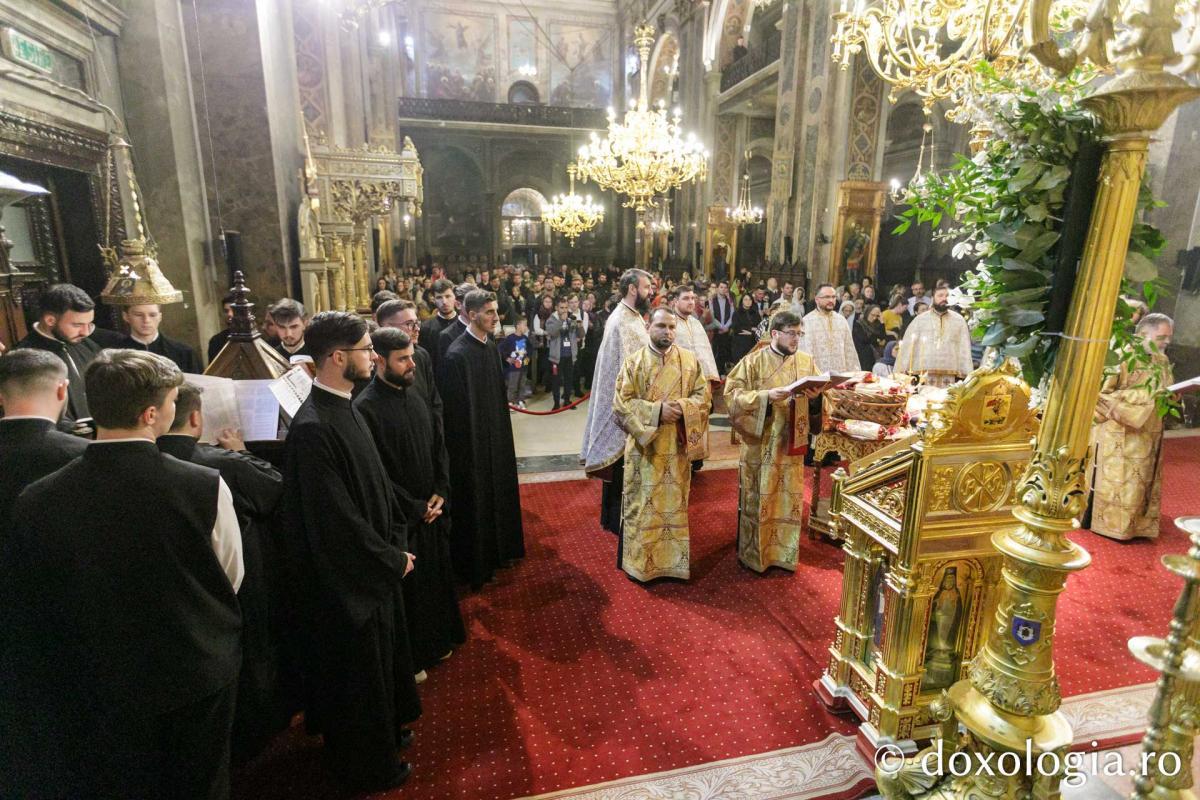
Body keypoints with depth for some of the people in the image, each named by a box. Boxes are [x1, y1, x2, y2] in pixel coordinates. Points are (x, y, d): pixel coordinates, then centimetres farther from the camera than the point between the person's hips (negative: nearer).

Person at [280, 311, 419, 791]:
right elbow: (335, 521, -26)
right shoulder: (313, 428, -28)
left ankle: (384, 730, 49)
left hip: (373, 565, 8)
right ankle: (366, 766, 37)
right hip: (346, 578, -8)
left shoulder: (344, 408, 0)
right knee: (356, 668, 13)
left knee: (379, 656, 26)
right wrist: (392, 558, -14)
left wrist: (396, 541, 2)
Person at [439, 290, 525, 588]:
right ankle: (475, 564, 26)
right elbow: (455, 409, -19)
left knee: (496, 493, 20)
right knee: (475, 500, 7)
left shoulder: (491, 347, 4)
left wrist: (503, 434, 12)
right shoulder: (457, 355, -20)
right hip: (472, 444, -8)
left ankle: (497, 550, 40)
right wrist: (467, 448, -17)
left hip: (495, 438, 8)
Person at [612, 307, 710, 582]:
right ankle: (640, 562, 18)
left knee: (675, 503, 10)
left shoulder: (690, 360, 4)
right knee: (643, 506, 5)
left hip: (677, 446, 2)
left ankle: (674, 559, 24)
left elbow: (704, 396, 3)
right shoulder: (633, 362, -3)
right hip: (644, 448, -2)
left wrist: (681, 407, -17)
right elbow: (621, 403, -8)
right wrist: (657, 410, -19)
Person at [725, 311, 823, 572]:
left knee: (789, 497, 11)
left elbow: (820, 390, 11)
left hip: (792, 442, 4)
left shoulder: (806, 360, 6)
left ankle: (783, 552, 27)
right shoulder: (753, 361, -7)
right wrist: (766, 395, -24)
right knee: (758, 498, 6)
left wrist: (816, 394, -12)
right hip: (761, 443, -4)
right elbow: (733, 394, -13)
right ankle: (754, 553, 22)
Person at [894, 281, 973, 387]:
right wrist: (903, 374, -4)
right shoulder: (920, 319, 7)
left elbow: (964, 348, 9)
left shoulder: (959, 320, 11)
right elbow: (908, 346, 3)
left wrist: (964, 376, 1)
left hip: (950, 376, 1)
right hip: (924, 376, -1)